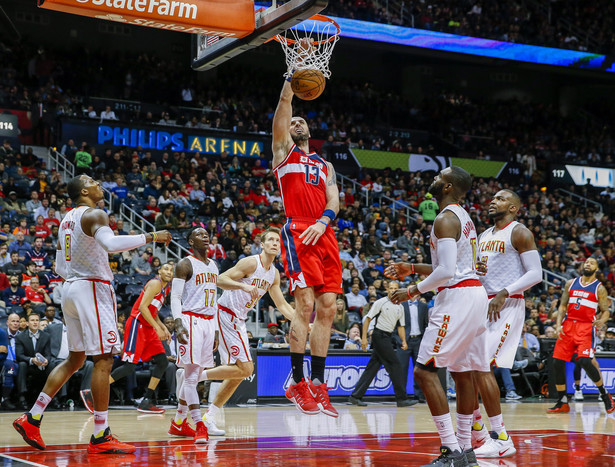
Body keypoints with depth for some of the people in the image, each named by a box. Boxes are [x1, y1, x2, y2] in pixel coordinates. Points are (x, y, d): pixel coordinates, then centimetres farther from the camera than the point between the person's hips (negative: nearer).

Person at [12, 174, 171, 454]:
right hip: (93, 287, -10)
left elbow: (60, 267, 22)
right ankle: (100, 437, -9)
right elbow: (111, 243, -31)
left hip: (70, 287, 10)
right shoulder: (94, 215, -10)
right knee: (103, 360, -8)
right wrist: (150, 237, -23)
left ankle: (32, 418, 16)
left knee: (75, 359, 17)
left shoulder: (68, 218, 19)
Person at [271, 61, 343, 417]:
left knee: (327, 308, 0)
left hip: (325, 234, 5)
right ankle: (297, 382, -9)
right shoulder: (284, 150, 17)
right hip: (297, 231, -5)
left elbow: (333, 200, 11)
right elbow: (285, 104, 7)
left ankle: (318, 383, 6)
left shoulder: (325, 166, 27)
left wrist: (324, 221, -10)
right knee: (306, 304, -15)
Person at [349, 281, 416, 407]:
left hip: (388, 338, 7)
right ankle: (401, 399, -5)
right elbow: (368, 319, -5)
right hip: (379, 335, -7)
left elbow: (401, 326, 19)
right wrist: (364, 338, -11)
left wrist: (403, 341, 3)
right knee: (395, 364, -9)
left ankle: (356, 396, 9)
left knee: (373, 367, 6)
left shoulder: (400, 307, 14)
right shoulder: (380, 302, -5)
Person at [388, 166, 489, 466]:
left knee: (424, 370, -10)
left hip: (457, 296, -10)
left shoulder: (445, 219, -13)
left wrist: (413, 291, -9)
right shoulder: (464, 217, 19)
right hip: (475, 293, 11)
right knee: (462, 372, 15)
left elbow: (446, 272, -22)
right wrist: (412, 269, 26)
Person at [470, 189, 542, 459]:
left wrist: (504, 293, -23)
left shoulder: (519, 232, -6)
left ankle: (502, 440, -11)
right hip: (482, 305, 9)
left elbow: (535, 274, -13)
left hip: (506, 306, -8)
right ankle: (477, 433, 18)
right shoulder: (485, 236, 19)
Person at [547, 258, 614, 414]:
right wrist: (558, 325, -1)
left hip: (586, 327, -4)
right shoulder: (571, 284, 13)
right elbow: (563, 306, 13)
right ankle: (562, 402, 9)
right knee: (557, 362, -3)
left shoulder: (599, 288, 3)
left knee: (584, 361, -21)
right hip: (568, 325, 4)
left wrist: (602, 321, -21)